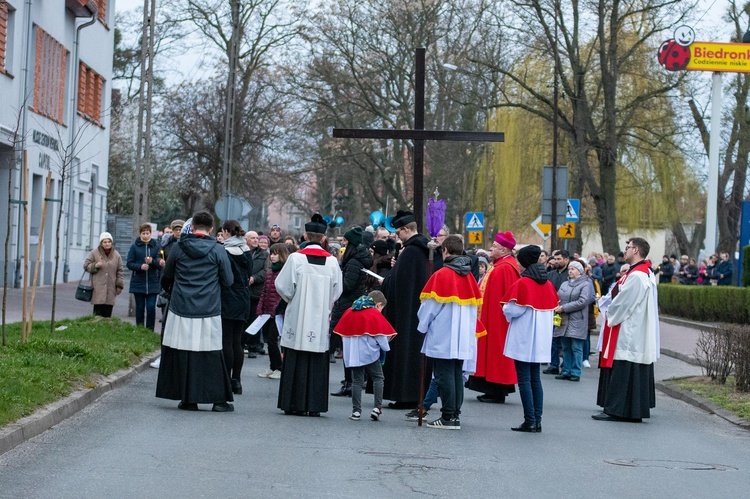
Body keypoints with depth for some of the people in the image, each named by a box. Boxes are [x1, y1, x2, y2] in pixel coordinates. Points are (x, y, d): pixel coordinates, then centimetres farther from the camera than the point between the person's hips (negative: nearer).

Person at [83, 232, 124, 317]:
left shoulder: (116, 255, 10)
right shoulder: (94, 253, 2)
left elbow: (119, 271, 13)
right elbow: (86, 266, 5)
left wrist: (119, 285, 8)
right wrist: (95, 265, -15)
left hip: (110, 288, 3)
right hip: (98, 288, -3)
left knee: (107, 313, 1)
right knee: (98, 311, -9)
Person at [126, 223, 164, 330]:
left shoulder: (156, 246, 3)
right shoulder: (134, 247, 2)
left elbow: (160, 264, -1)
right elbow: (129, 264, -1)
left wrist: (152, 261, -21)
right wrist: (140, 266, -18)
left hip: (153, 284, 0)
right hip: (138, 284, 0)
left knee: (151, 307, -6)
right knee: (140, 308, 7)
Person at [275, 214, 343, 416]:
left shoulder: (296, 258, -8)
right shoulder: (332, 261, -1)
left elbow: (282, 286, -5)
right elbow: (337, 291, 5)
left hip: (298, 318, -2)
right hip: (321, 320, 2)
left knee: (296, 361, 4)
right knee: (318, 362, 6)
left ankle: (294, 404, 4)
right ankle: (314, 405, 6)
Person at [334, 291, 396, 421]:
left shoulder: (349, 312, 13)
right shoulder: (375, 314, -4)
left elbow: (342, 333, 16)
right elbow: (381, 335, -6)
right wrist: (385, 347, 12)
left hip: (352, 354, 4)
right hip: (369, 353, -4)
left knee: (357, 381, 8)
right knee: (378, 378, 7)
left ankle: (356, 411, 4)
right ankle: (377, 408, -4)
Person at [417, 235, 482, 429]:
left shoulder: (441, 275, -11)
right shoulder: (469, 276, 8)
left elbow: (430, 305, -8)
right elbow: (475, 305, 14)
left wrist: (423, 326, 6)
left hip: (442, 337, -6)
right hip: (464, 337, 6)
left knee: (444, 375, -3)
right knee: (457, 375, 12)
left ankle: (448, 417, -3)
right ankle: (455, 414, 14)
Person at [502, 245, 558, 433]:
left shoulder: (522, 283, -13)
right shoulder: (548, 284, 8)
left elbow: (513, 310, -15)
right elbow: (552, 308, 12)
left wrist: (506, 309, 5)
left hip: (523, 338, -7)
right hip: (541, 339, 7)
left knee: (524, 379, -3)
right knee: (535, 379, 11)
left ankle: (530, 421, -6)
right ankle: (537, 421, 9)